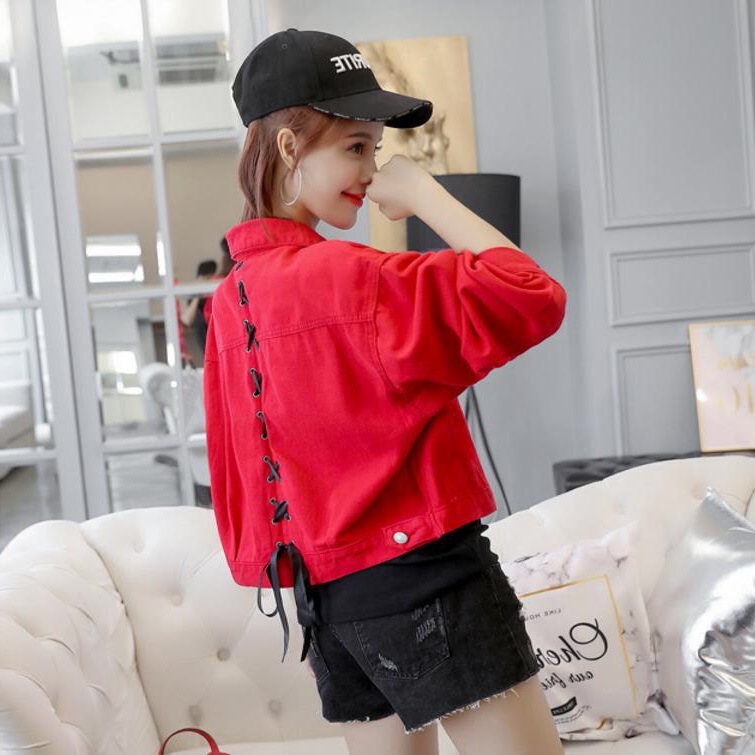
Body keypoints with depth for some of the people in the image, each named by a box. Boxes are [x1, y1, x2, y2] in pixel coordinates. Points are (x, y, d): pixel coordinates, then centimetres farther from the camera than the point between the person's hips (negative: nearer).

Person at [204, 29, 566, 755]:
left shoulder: (231, 300, 9)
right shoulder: (347, 278, -17)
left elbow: (237, 473, 13)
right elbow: (532, 298, -22)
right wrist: (425, 193, -12)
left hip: (326, 593, 9)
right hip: (424, 577, -8)